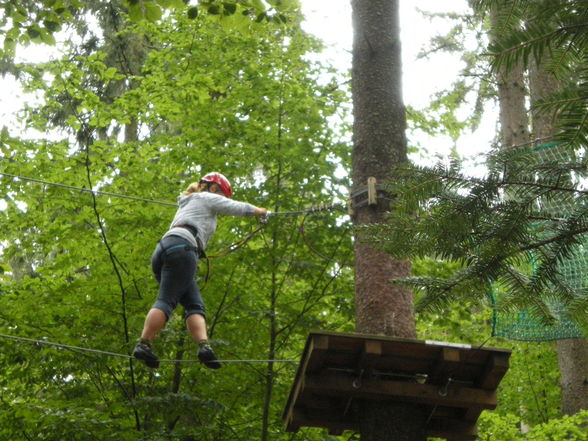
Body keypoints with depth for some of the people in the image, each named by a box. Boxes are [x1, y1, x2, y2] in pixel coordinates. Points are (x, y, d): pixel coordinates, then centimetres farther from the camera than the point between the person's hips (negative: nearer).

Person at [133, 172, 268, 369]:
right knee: (166, 301, -18)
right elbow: (238, 207, 17)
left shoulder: (187, 203, 38)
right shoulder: (207, 198, 15)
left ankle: (203, 345, -20)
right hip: (181, 248, -8)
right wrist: (260, 211, 35)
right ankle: (144, 345, -30)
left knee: (194, 304, 0)